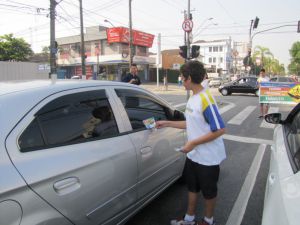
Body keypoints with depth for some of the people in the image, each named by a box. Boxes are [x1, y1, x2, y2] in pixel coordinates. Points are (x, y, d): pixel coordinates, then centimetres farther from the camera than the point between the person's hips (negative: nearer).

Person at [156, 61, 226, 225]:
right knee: (192, 187, 21)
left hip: (208, 157, -8)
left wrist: (194, 143, -23)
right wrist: (167, 123, 13)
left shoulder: (206, 99, -23)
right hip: (193, 155, 8)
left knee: (208, 191, 14)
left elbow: (220, 130, -25)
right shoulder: (192, 98, 4)